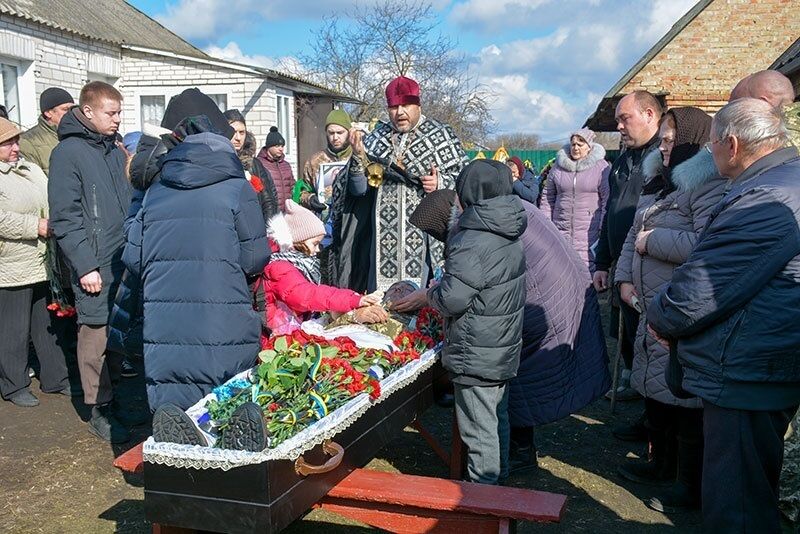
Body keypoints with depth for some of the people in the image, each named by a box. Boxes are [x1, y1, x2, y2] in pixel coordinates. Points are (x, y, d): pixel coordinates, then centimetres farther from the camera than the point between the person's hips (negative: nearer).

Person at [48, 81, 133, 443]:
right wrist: (85, 266, -16)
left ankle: (117, 393, 26)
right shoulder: (68, 153, -8)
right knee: (95, 335, -1)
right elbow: (64, 216, -12)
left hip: (125, 260, 7)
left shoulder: (114, 149, 13)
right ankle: (100, 412, 10)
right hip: (95, 266, -7)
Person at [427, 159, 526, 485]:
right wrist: (434, 292, 16)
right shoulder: (509, 237, 5)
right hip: (505, 349, 9)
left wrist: (428, 293, -3)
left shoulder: (471, 244, -24)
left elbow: (451, 299, -24)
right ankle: (499, 478, 39)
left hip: (476, 356, -9)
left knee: (478, 427, 3)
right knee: (498, 416, 23)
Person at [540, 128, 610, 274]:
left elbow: (607, 200, -3)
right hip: (561, 229, 3)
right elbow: (548, 197, 14)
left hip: (589, 233, -3)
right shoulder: (559, 165, 10)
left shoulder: (601, 167, -1)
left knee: (587, 268, -7)